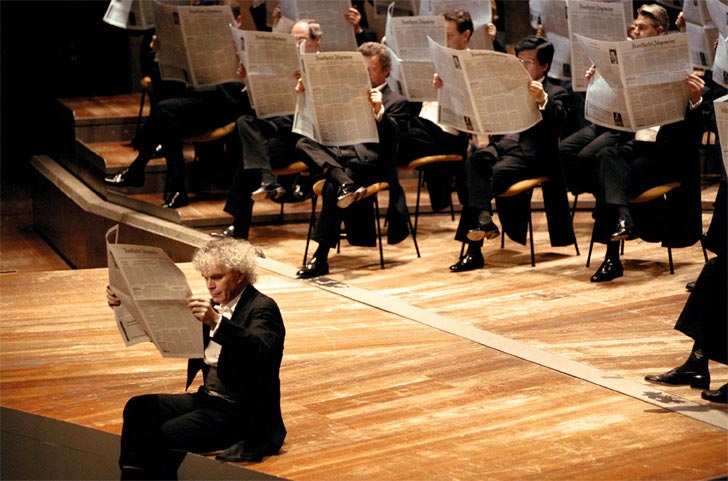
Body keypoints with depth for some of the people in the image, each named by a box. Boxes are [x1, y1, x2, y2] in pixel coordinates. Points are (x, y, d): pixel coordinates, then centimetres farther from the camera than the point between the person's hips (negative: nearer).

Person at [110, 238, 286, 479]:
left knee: (165, 436, -25)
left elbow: (260, 350, -32)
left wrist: (216, 322, -46)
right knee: (138, 409, -8)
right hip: (208, 398, 8)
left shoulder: (262, 308, -12)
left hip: (243, 414, -8)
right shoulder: (214, 306, 12)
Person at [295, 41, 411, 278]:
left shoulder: (396, 102, 8)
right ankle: (345, 184, -41)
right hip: (341, 154, 6)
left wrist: (379, 111, -26)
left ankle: (321, 257, -30)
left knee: (332, 187, -33)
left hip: (372, 161, -6)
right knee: (304, 144, -22)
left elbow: (390, 139, -9)